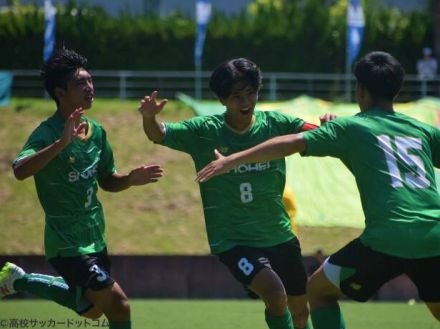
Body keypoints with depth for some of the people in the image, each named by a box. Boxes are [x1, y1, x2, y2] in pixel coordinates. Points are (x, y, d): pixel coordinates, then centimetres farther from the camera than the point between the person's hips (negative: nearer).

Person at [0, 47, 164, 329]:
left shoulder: (96, 131, 3)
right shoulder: (48, 133, -20)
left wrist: (131, 179, -6)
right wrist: (61, 143, -48)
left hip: (94, 237, 8)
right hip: (67, 243, -8)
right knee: (118, 305, -15)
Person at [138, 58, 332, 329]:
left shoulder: (275, 124, -3)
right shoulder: (204, 131, -8)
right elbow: (158, 134, -12)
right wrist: (149, 116, -34)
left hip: (279, 235, 4)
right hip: (233, 241, -4)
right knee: (274, 292, -26)